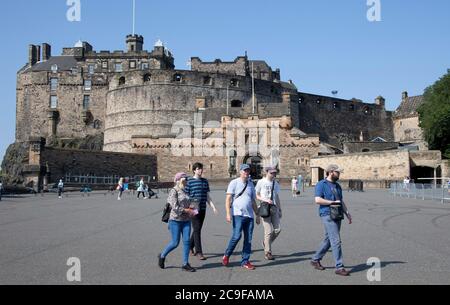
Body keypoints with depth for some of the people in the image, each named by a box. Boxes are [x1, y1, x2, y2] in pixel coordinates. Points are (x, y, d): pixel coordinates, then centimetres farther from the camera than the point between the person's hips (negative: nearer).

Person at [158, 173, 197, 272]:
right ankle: (162, 256, 23)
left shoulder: (184, 191, 13)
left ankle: (185, 264, 7)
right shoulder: (174, 191, -9)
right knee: (175, 243, -1)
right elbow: (175, 207, -16)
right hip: (176, 220, -6)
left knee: (186, 241, 0)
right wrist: (187, 210, -12)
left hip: (186, 220, 6)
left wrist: (190, 207, 2)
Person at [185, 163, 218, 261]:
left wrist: (213, 207, 9)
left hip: (203, 209, 5)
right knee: (197, 230, -5)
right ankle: (199, 252, -1)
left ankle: (190, 247, 32)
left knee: (197, 229, 13)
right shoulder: (189, 181, -4)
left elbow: (207, 196, 16)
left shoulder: (205, 181, 12)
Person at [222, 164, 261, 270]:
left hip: (249, 215, 6)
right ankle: (226, 255, 6)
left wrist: (257, 215, 20)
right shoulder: (234, 183, 1)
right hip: (238, 214, -5)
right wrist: (228, 213, -15)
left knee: (248, 239, 4)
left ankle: (245, 261, 12)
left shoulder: (251, 184, 18)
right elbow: (228, 199, -5)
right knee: (237, 236, -16)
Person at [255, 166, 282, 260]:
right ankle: (267, 252, 5)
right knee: (268, 231, -7)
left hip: (274, 208, 5)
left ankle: (266, 243, 24)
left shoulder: (276, 184, 14)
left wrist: (280, 209, 18)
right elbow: (257, 195, 1)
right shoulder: (261, 182, -2)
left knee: (278, 229, 0)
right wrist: (266, 200, -15)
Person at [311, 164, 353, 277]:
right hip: (327, 215, -8)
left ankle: (315, 259, 28)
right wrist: (333, 202, -12)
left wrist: (347, 213, 9)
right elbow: (318, 200, -17)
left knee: (329, 240, 13)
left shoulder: (337, 186, 17)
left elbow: (341, 201, 21)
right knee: (336, 241, -11)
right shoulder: (321, 185, -7)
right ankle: (339, 267, -7)